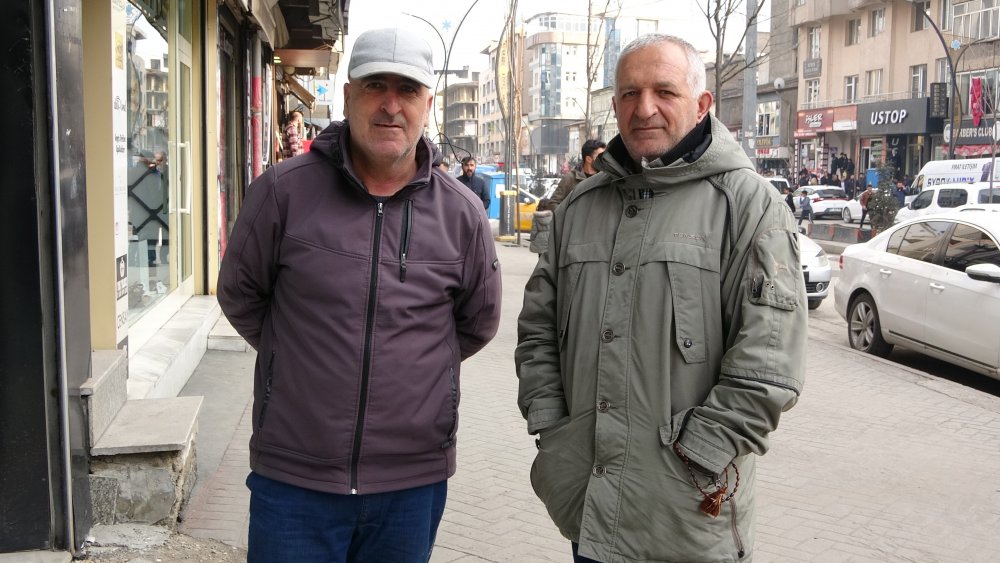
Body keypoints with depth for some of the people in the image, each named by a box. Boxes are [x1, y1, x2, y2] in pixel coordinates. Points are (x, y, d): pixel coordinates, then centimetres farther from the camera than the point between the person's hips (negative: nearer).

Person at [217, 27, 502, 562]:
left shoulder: (462, 214, 0)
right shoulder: (283, 190, -6)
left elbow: (478, 322, 14)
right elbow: (240, 295, 7)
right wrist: (298, 358, 6)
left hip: (414, 482, 2)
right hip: (293, 478, -1)